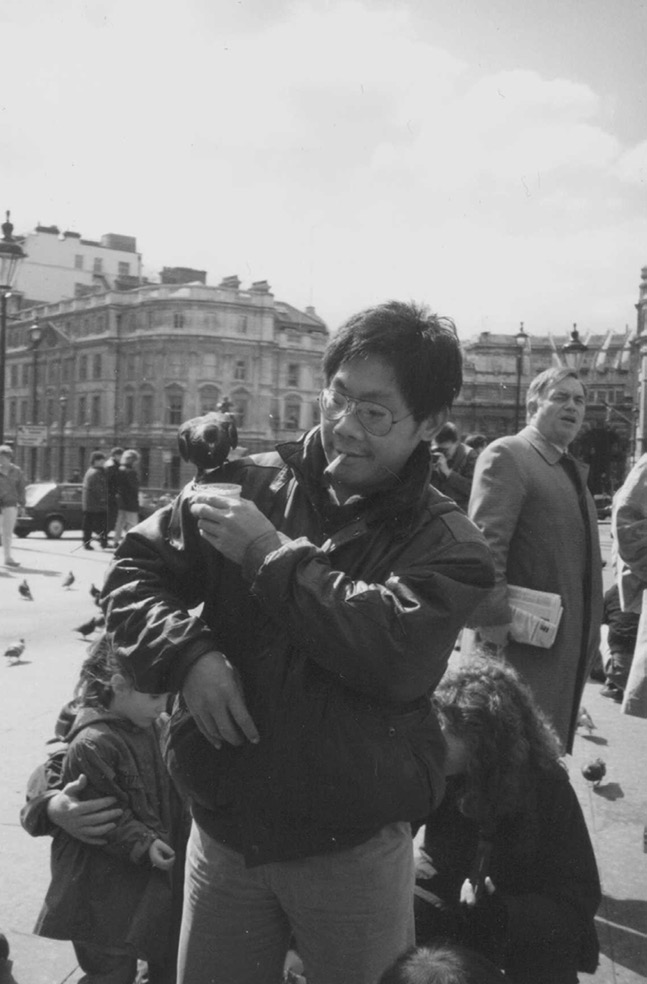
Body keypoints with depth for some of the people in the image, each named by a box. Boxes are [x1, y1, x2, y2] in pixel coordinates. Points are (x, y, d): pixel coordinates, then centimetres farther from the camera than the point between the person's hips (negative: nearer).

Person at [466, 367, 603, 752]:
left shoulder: (572, 470, 16)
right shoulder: (507, 455, -11)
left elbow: (582, 556, 17)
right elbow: (485, 544, -20)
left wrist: (590, 632, 14)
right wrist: (494, 618, -25)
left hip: (571, 643, 9)